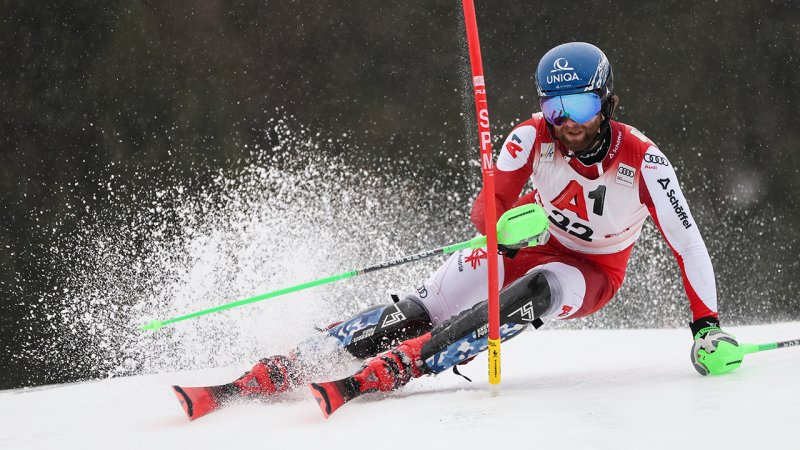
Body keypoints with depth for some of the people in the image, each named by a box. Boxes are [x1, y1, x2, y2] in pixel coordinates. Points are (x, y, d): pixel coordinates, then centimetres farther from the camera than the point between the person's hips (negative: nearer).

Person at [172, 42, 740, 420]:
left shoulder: (643, 162, -23)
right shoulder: (534, 137, -17)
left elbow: (688, 243, -19)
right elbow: (490, 205, -14)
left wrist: (709, 326, -23)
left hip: (591, 274, -2)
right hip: (525, 247, 2)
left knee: (534, 292, -37)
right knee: (420, 310, -21)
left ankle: (369, 379, -47)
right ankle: (270, 375, -28)